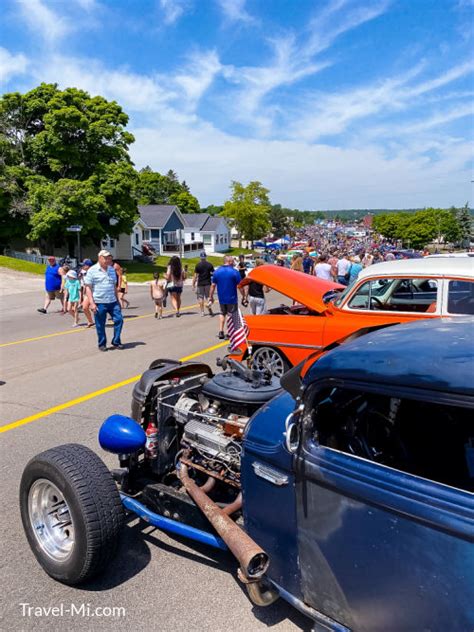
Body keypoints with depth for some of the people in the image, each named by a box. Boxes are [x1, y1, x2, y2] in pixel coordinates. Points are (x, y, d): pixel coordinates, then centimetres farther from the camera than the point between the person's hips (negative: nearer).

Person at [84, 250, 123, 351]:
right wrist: (92, 303, -14)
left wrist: (117, 300, 18)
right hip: (99, 303, -5)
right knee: (100, 325, 4)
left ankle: (116, 342, 13)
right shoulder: (92, 270, -4)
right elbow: (88, 287, -6)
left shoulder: (112, 269, 12)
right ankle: (102, 344, 20)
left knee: (119, 319, -1)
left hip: (113, 302, 5)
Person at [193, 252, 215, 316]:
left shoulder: (198, 265, -4)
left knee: (200, 298, 6)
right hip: (208, 283, 1)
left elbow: (195, 276, -5)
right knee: (208, 296, 12)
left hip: (200, 283, -1)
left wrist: (193, 284, 0)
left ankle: (202, 312, 6)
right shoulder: (210, 265, 2)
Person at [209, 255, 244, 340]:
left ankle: (221, 332, 13)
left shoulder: (217, 271, 1)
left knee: (222, 313, 22)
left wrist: (211, 296, 11)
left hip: (221, 298, 4)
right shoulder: (235, 272, -11)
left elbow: (213, 285, 3)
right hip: (232, 298, -4)